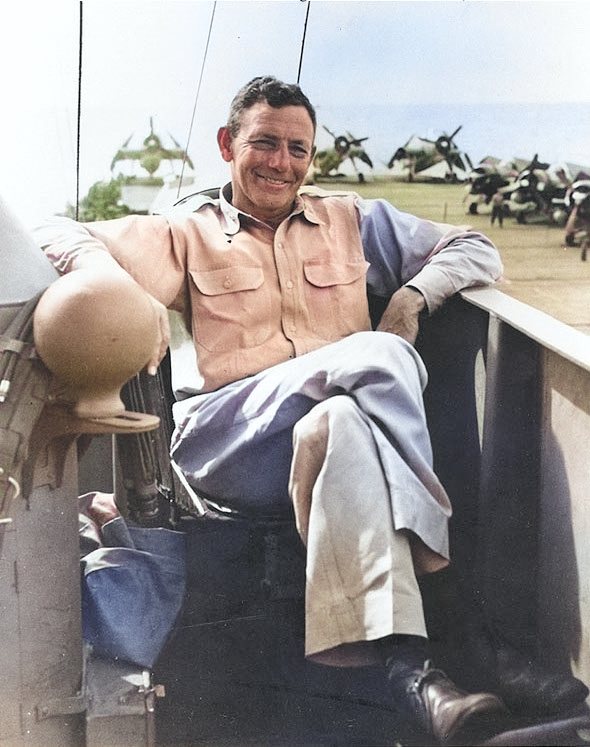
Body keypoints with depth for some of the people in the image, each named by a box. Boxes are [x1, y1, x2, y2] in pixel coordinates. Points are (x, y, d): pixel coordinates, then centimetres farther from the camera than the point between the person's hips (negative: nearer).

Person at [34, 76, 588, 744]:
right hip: (230, 443, -1)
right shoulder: (187, 235, 20)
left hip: (346, 418, 2)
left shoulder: (352, 222, 26)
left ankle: (404, 669, -45)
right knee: (380, 357, -31)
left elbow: (477, 250, 26)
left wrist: (414, 293, 4)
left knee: (337, 425, -38)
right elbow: (59, 236, 10)